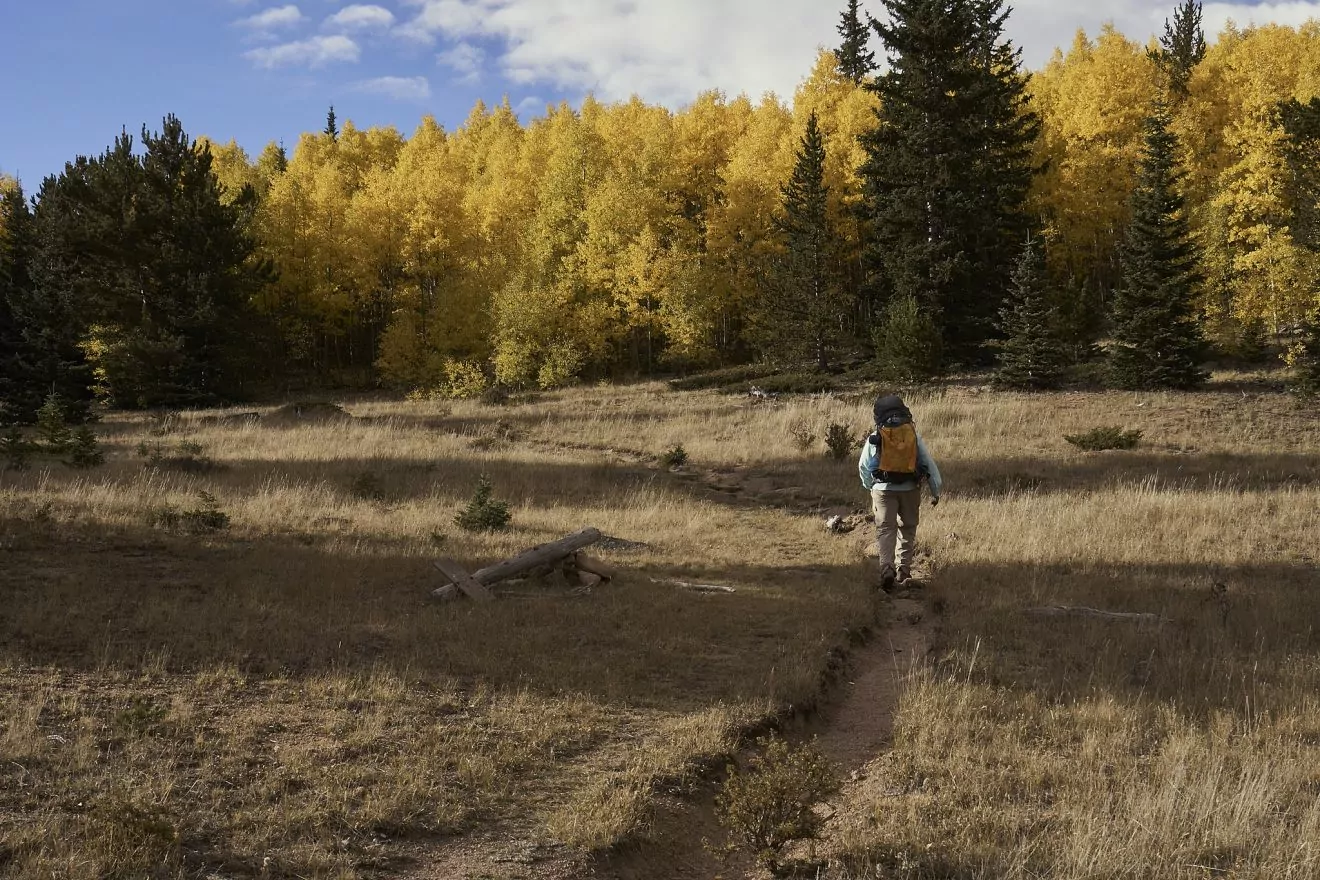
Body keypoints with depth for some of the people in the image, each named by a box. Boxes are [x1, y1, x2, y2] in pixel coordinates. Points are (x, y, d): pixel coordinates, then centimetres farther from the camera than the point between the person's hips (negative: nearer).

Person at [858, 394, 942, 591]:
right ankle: (904, 570, 17)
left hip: (883, 488, -1)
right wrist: (936, 490, 9)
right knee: (907, 529, 16)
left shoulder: (875, 438, -1)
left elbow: (863, 466, 9)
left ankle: (886, 567, -21)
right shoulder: (914, 435, 1)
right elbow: (929, 463, 2)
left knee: (885, 528, -1)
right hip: (910, 488, 2)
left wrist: (869, 486, 28)